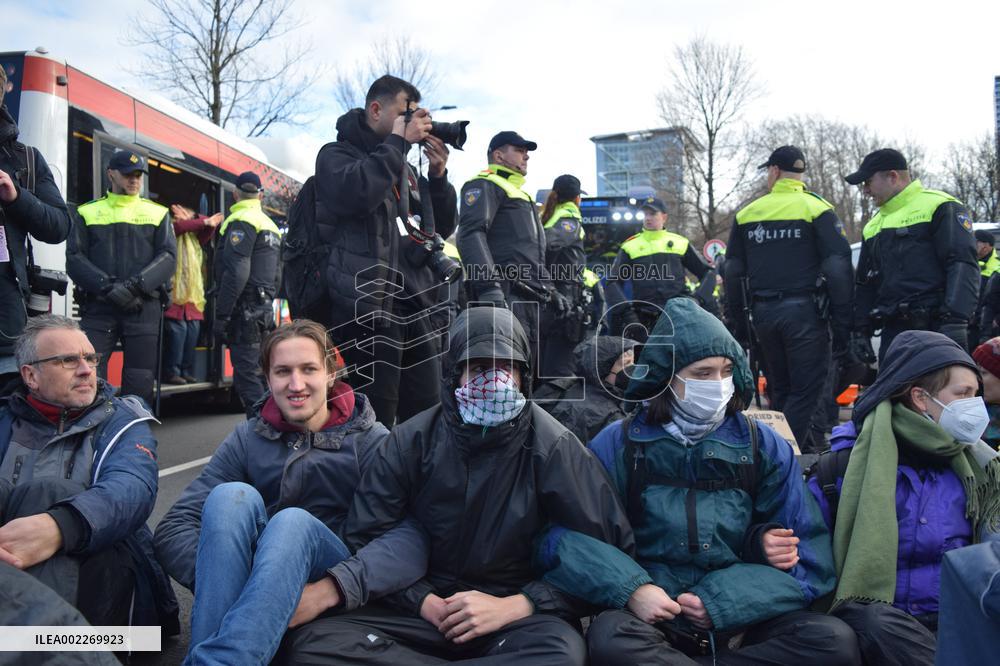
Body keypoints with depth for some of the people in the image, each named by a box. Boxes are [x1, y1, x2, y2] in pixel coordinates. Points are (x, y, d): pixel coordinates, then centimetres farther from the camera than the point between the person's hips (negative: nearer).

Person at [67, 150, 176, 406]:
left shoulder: (158, 213, 14)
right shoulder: (88, 212, 13)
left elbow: (169, 257, 1)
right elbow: (74, 258, 4)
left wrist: (135, 286, -14)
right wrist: (107, 287, -14)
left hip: (144, 308, 0)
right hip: (98, 307, 0)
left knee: (139, 383, 2)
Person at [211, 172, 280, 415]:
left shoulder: (241, 221, -8)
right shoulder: (270, 224, 20)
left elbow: (236, 273, -19)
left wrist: (221, 316, -18)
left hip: (244, 310, -9)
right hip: (264, 309, 9)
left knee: (247, 377, -9)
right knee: (259, 375, 13)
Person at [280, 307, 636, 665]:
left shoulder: (552, 447, -9)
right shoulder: (412, 441, -2)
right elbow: (364, 540, 2)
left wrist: (513, 606, -17)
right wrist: (424, 603, -12)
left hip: (515, 615, -1)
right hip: (424, 610, 2)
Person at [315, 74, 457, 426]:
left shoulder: (404, 168, 25)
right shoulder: (337, 154, 7)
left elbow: (442, 228, 23)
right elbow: (355, 193, -18)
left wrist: (438, 175, 8)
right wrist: (399, 141, -7)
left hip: (420, 306, 7)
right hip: (370, 306, -6)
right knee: (375, 423, -9)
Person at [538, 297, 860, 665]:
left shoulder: (764, 446, 4)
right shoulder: (619, 445, -1)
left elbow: (808, 557, 1)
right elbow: (563, 535, -7)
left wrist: (721, 602, -13)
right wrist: (630, 589, -23)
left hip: (743, 620, 4)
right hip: (653, 619, -3)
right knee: (611, 637, -36)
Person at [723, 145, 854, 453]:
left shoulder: (746, 214, 9)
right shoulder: (817, 209, -2)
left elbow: (733, 273, 10)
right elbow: (838, 269, -9)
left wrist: (738, 322, 15)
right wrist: (842, 324, -6)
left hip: (762, 312, 4)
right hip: (804, 312, -4)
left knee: (779, 390, 16)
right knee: (807, 391, 0)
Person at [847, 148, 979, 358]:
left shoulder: (938, 207, -2)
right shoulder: (873, 226, 22)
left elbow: (963, 266, -12)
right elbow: (864, 284, 25)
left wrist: (955, 321, -22)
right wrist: (861, 333, 16)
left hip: (935, 331, -7)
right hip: (892, 333, 7)